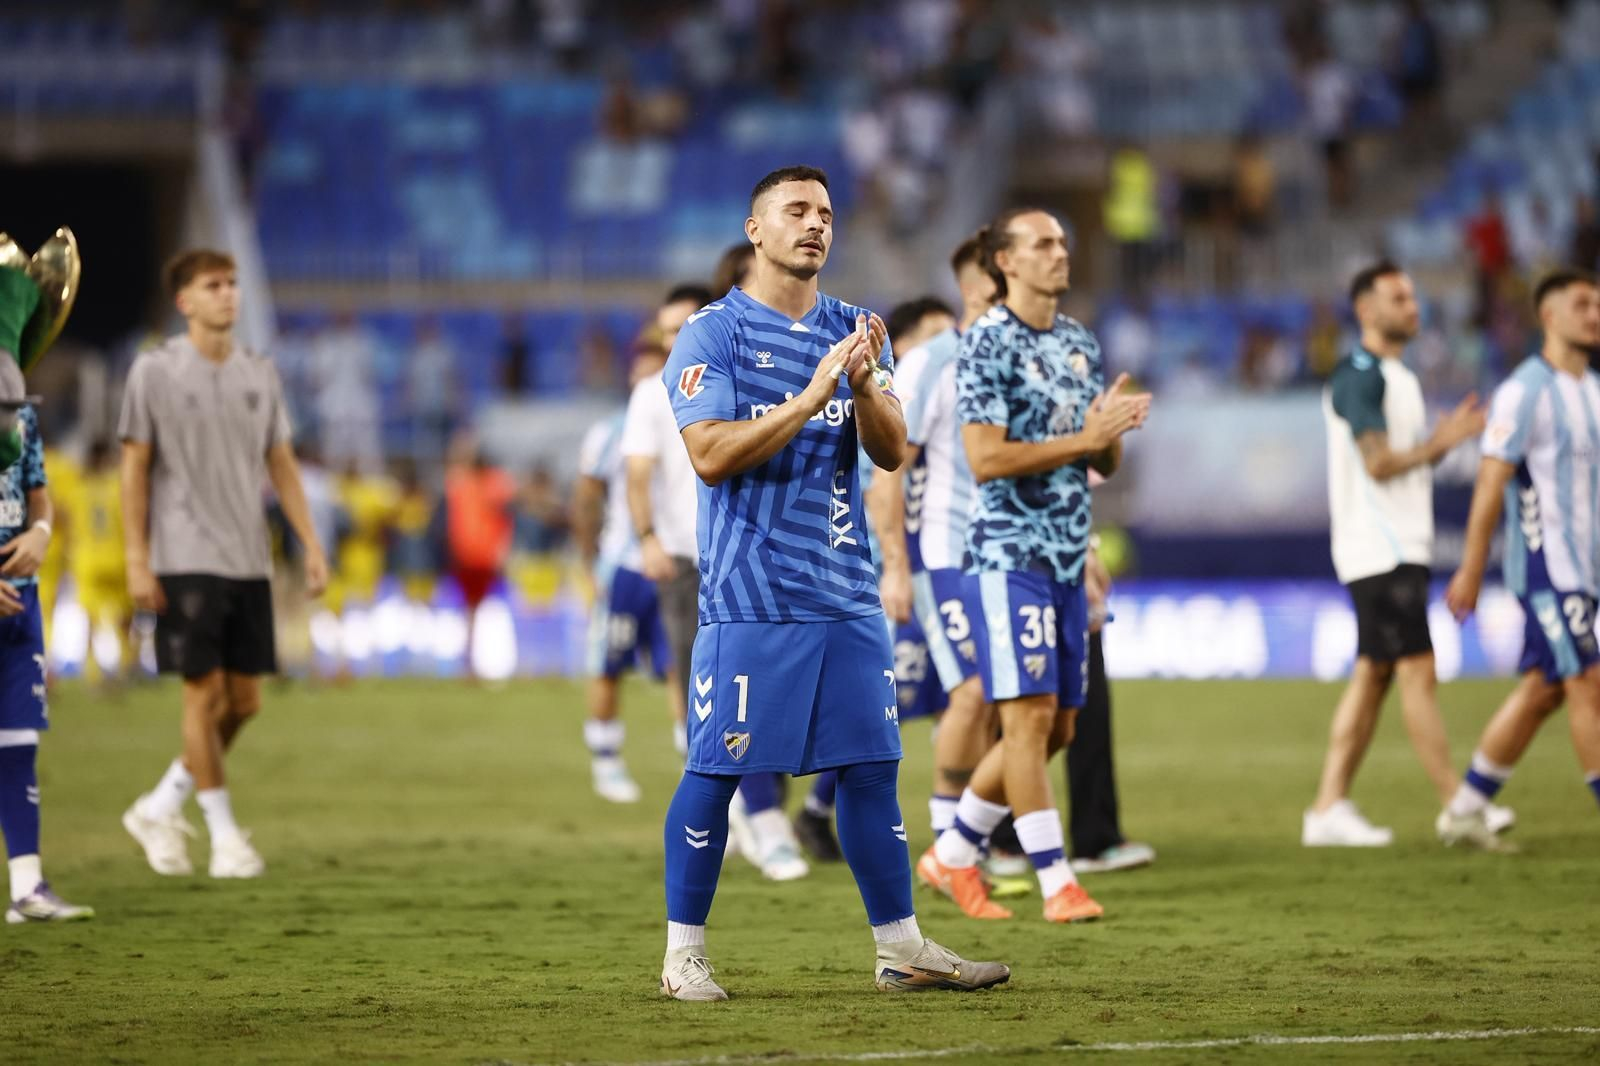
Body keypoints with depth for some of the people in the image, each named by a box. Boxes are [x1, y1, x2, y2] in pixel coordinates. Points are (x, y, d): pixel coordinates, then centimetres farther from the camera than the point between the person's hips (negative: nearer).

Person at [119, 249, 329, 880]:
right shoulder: (155, 372, -2)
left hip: (249, 562, 5)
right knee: (205, 692, -6)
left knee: (244, 701, 3)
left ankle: (160, 809, 19)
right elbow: (135, 468, -2)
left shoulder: (259, 374, 11)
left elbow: (281, 464, 14)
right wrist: (136, 561, -8)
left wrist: (312, 545, 6)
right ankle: (224, 834, 5)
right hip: (185, 561, -5)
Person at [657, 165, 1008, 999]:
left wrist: (864, 384, -15)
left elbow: (892, 452, 5)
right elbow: (712, 455, -15)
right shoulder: (711, 335, -4)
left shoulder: (853, 333, 13)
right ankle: (683, 954, 5)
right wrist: (812, 394, -21)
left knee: (870, 765, 6)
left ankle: (900, 947, 12)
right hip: (748, 600, -5)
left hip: (845, 593, 5)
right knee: (714, 770, -3)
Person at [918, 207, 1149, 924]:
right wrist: (1082, 439, -19)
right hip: (1010, 549, -8)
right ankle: (1056, 884, -8)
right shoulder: (987, 344, -8)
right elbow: (985, 459, -17)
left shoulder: (1081, 344, 15)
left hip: (1067, 555, 8)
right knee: (1030, 716, -10)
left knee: (1056, 728, 8)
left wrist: (1112, 431, -5)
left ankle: (953, 853, 21)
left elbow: (1104, 463, 18)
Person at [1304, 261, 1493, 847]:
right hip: (1379, 550, -10)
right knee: (1418, 670, -9)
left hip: (1402, 549, 10)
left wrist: (1445, 436, 5)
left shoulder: (1399, 377, 20)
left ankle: (1328, 807, 8)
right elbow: (1379, 463, -18)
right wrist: (1440, 442, -15)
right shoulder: (1359, 376, -11)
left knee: (1372, 673, 7)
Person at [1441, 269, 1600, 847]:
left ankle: (1467, 809, 14)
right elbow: (1491, 481, -14)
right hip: (1545, 563, -8)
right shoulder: (1525, 391, -12)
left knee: (1540, 691, 8)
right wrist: (1471, 570, -15)